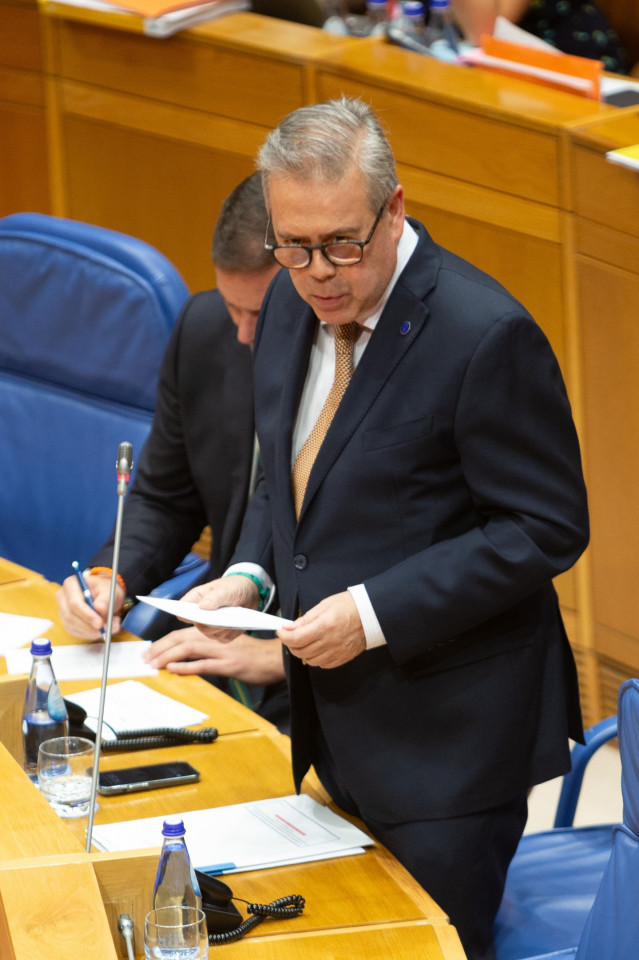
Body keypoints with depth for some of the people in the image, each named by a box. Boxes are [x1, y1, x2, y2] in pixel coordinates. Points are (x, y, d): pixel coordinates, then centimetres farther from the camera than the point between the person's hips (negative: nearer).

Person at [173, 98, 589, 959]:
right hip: (335, 721, 8)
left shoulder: (485, 335, -21)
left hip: (446, 734, -7)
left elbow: (547, 529, -19)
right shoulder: (293, 304, 3)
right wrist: (250, 574, -1)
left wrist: (376, 612, -23)